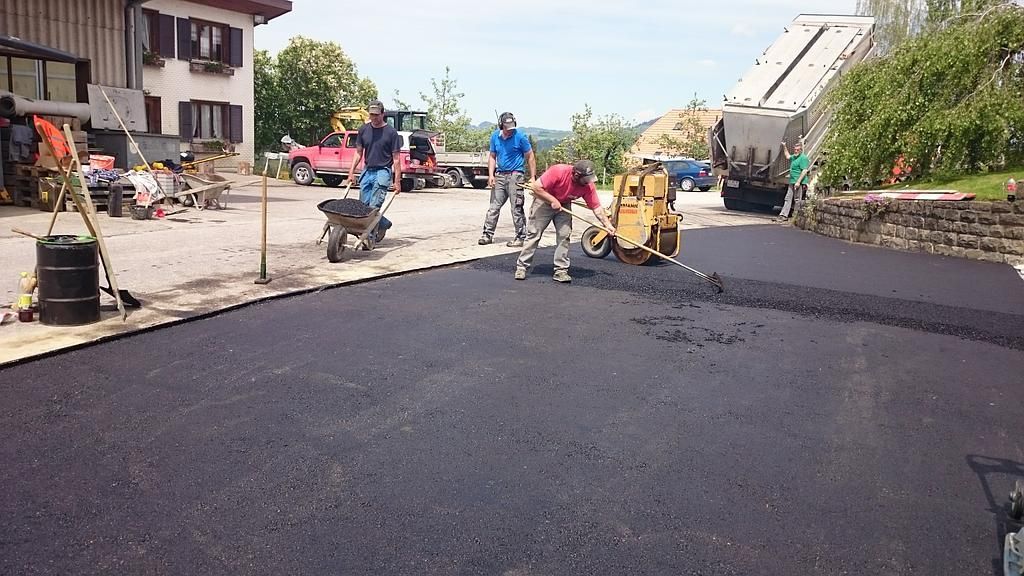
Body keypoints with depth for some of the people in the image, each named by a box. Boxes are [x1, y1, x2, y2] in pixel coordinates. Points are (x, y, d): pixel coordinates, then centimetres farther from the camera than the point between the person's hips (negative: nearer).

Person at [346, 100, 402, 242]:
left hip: (383, 172, -5)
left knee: (374, 207, -14)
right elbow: (358, 152, 14)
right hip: (367, 171, 5)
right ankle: (384, 223, 27)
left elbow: (396, 158, -5)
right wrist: (351, 171, 5)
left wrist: (397, 181, -9)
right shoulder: (363, 130, 8)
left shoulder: (391, 132, -5)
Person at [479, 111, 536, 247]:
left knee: (517, 208, -4)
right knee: (494, 206, 6)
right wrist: (491, 175, 1)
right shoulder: (495, 136, 7)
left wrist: (533, 177, -8)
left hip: (515, 176, -5)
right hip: (499, 175, 5)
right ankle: (488, 235, 11)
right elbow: (492, 157, 14)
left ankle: (520, 237, 3)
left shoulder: (520, 137, -7)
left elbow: (530, 157, -3)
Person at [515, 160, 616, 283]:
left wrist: (608, 225, -22)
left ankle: (561, 271, -2)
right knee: (534, 234, -4)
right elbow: (536, 187, -30)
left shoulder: (588, 185, -21)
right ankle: (521, 267, 3)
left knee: (564, 236, -7)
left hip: (564, 205, 4)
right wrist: (553, 200, -29)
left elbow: (597, 207, -15)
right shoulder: (558, 171, -34)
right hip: (544, 201, -4)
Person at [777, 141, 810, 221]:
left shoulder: (803, 158, -11)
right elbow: (788, 156, 41)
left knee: (797, 200, -7)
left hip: (799, 183, -10)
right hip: (792, 182, 10)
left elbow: (804, 171, -19)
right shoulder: (794, 157, 17)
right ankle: (784, 215, 9)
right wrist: (784, 147, 34)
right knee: (788, 198, 8)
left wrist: (798, 181, -25)